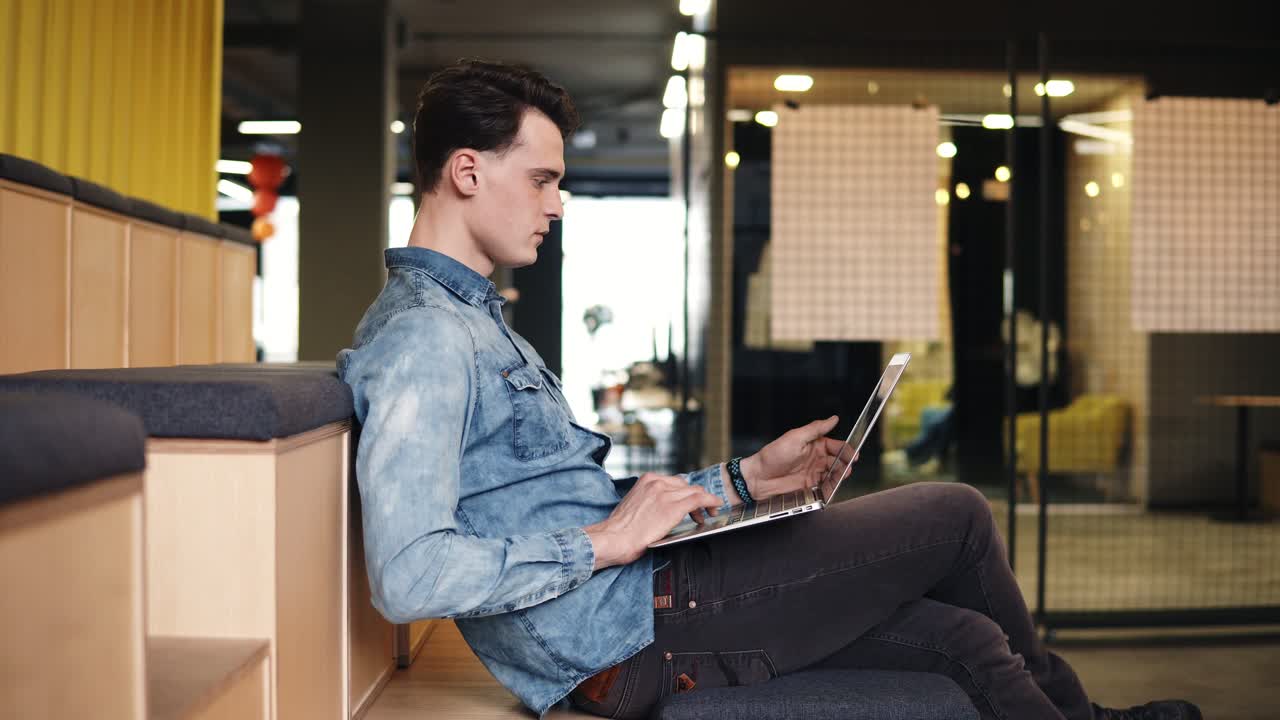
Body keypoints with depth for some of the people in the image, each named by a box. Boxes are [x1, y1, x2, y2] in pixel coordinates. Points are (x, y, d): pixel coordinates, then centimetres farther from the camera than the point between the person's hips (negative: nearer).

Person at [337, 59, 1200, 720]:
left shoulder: (469, 319, 17)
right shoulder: (423, 339, -17)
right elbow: (408, 576, -29)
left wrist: (741, 480, 16)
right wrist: (605, 542, -22)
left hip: (632, 608, 10)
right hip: (628, 631, -10)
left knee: (966, 636, 7)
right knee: (957, 513, 1)